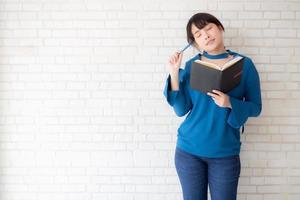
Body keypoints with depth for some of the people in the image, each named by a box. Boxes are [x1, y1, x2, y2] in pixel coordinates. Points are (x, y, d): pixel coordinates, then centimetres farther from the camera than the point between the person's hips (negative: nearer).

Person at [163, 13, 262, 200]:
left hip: (225, 152, -1)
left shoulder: (244, 64, -4)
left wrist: (230, 103, -21)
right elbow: (181, 109, -7)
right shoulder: (190, 66, -3)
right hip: (189, 150, 1)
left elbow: (255, 107, -3)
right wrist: (174, 74, -15)